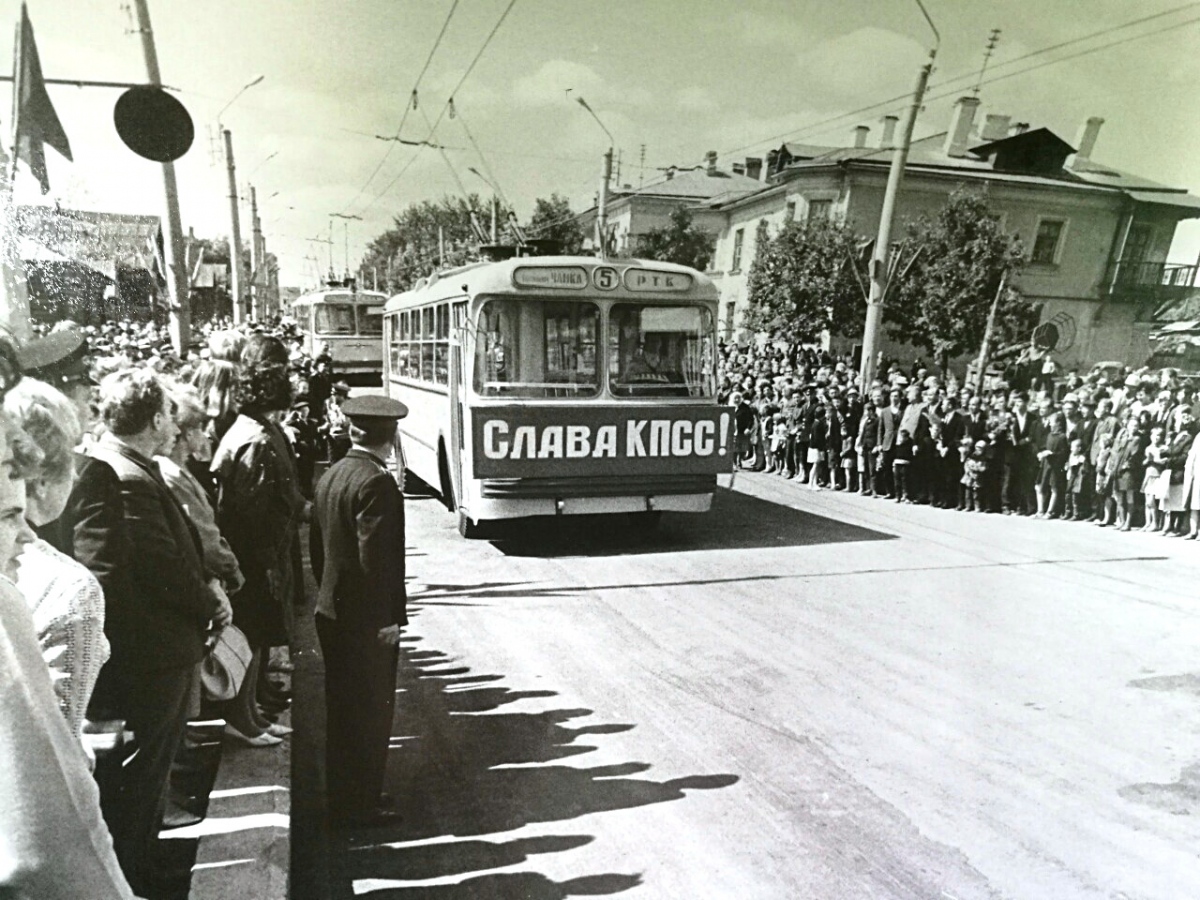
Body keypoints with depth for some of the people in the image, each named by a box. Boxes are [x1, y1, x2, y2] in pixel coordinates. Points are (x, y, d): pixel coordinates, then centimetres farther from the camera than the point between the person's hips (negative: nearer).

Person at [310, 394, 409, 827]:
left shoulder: (330, 476, 7)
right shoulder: (377, 483, -20)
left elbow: (317, 544, 14)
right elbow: (377, 557, -24)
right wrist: (390, 616, -18)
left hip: (332, 611, 9)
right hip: (366, 618, -9)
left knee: (343, 708, 19)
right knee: (371, 713, 5)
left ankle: (342, 799, 34)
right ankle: (361, 806, 18)